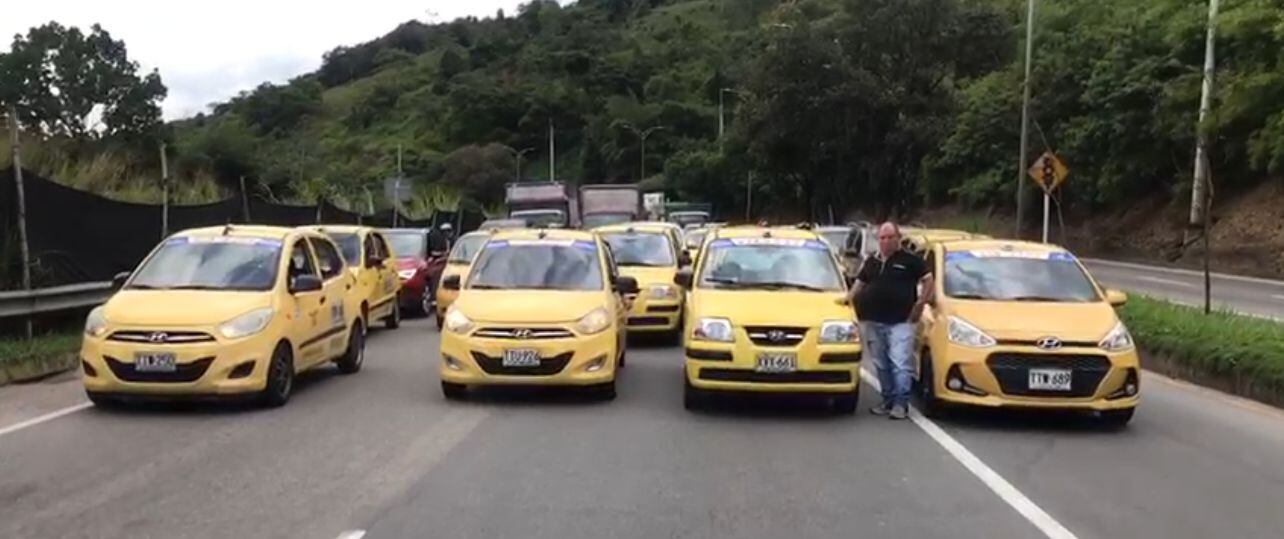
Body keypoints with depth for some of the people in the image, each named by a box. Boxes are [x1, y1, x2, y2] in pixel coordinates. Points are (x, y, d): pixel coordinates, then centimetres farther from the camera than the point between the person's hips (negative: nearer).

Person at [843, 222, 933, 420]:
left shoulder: (910, 260, 0)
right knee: (882, 365, 10)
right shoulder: (871, 262, 17)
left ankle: (901, 404, -3)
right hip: (874, 322, 5)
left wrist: (920, 304, -6)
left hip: (900, 322, -5)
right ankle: (888, 400, 19)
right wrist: (848, 299, 6)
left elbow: (928, 281, 1)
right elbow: (859, 284, 23)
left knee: (899, 365, -8)